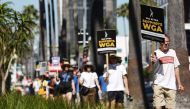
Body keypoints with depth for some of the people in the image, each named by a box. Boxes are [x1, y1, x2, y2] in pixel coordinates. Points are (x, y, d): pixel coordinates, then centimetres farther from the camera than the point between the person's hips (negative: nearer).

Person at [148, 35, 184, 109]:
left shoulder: (172, 52, 12)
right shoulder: (156, 53, -3)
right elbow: (150, 70, -10)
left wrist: (179, 83, 16)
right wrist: (152, 62, -31)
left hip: (171, 86, 4)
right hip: (159, 85, -4)